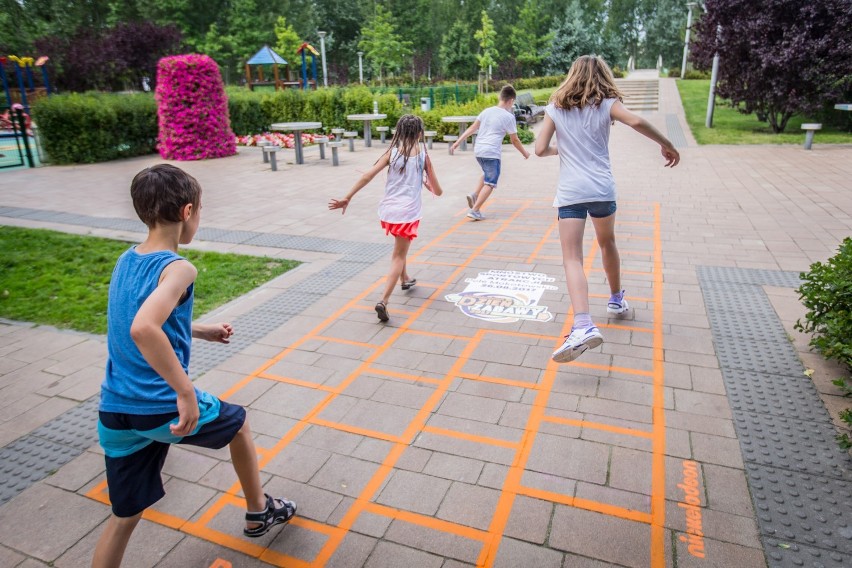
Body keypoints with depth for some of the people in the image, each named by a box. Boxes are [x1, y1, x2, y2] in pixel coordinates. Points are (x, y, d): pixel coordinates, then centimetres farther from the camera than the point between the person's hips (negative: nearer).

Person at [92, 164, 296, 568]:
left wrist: (200, 331, 26)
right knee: (237, 422, 24)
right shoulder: (177, 269, -18)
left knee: (125, 516, 18)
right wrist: (186, 393, -31)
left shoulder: (126, 262, 7)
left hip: (114, 413, 6)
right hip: (163, 409, -6)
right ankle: (258, 513, 44)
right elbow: (143, 329, -35)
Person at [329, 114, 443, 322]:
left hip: (388, 210, 3)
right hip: (408, 212, -3)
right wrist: (427, 185, 25)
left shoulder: (392, 152, 1)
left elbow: (368, 176, -8)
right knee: (398, 257, 2)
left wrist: (347, 198, -6)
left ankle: (405, 279, 48)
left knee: (399, 249, 30)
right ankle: (383, 301, -12)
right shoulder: (423, 155, -1)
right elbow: (438, 191, 2)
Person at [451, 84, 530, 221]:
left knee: (487, 174, 29)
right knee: (490, 183, 0)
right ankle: (475, 210, -8)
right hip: (492, 153, -7)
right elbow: (514, 140, 1)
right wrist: (524, 153, 16)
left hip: (478, 150, 7)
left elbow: (471, 128, 9)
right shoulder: (508, 116, -4)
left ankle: (474, 195, 10)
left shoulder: (487, 111, 12)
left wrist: (457, 142, 11)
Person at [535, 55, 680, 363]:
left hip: (570, 191, -1)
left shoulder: (555, 108, 8)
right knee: (607, 242, 26)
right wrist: (666, 145, 0)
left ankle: (583, 326, -30)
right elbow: (636, 122, -14)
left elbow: (540, 149, 1)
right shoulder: (606, 104, 5)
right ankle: (616, 300, 43)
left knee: (572, 259, -10)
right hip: (602, 189, 2)